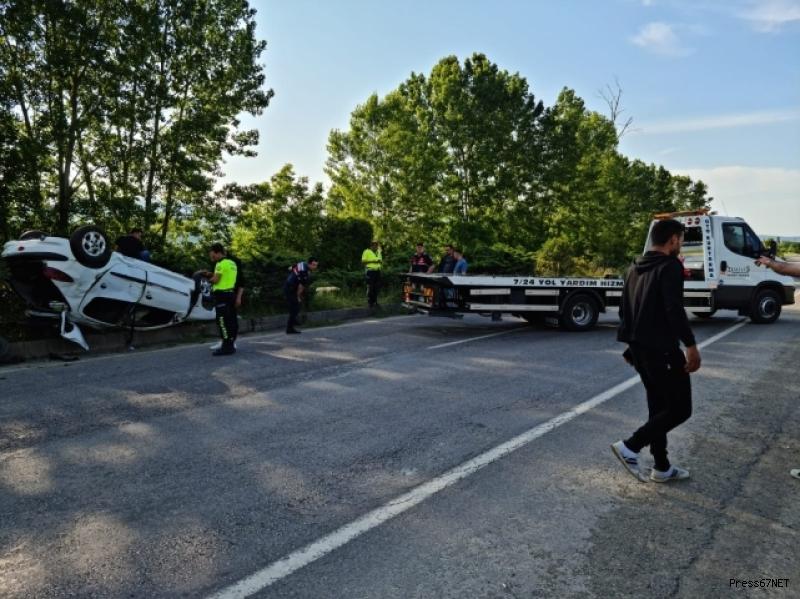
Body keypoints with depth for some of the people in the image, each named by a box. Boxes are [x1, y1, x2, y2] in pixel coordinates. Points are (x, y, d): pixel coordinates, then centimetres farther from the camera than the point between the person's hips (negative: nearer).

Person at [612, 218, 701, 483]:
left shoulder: (635, 268, 15)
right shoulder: (670, 266, -11)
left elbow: (624, 309, 18)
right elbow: (674, 310, -22)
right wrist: (691, 345, -19)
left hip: (639, 347, 9)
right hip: (662, 349, -9)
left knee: (658, 406, 16)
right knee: (680, 408, 1)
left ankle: (662, 467, 22)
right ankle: (630, 446, -6)